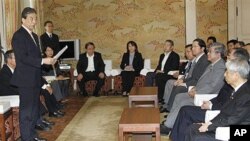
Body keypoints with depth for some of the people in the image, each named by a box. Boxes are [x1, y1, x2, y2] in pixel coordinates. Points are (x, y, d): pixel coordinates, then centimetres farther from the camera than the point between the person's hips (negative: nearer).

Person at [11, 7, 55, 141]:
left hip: (35, 78, 9)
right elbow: (22, 58, -21)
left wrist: (47, 60, 7)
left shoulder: (34, 36, 16)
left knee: (34, 108, 15)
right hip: (25, 79, -9)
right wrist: (43, 61, -24)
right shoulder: (18, 35, -12)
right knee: (26, 109, -2)